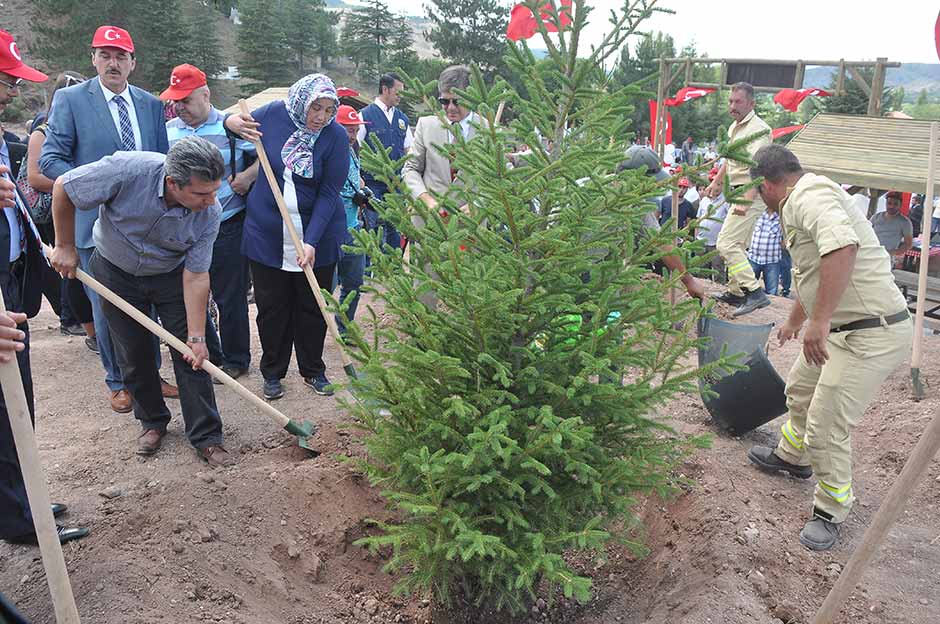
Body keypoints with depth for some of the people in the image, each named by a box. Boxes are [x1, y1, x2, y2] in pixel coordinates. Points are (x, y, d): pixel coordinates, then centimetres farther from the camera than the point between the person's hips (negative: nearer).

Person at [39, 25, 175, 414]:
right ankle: (117, 382, 22)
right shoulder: (70, 100, -3)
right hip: (97, 225, -3)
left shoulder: (151, 104, 8)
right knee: (106, 310, 5)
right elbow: (50, 159, -6)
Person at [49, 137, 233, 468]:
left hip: (171, 276, 1)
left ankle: (206, 436, 7)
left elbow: (196, 276, -19)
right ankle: (152, 421, 29)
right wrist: (65, 247, -9)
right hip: (115, 271, 0)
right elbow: (63, 188, -18)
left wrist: (197, 336, -20)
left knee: (192, 355, -4)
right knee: (134, 355, 7)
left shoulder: (210, 212, -27)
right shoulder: (128, 170, -35)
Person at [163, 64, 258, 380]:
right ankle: (209, 355, 29)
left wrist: (248, 176, -19)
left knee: (230, 298, 4)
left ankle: (236, 359, 20)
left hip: (227, 228, -5)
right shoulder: (167, 131, 8)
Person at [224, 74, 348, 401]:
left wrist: (312, 241, -21)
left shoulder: (336, 136, -12)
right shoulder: (272, 114, -6)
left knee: (312, 306, 9)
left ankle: (313, 370, 26)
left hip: (317, 234, -1)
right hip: (267, 232, 2)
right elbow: (241, 123, 16)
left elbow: (329, 194, -14)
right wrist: (232, 122, -10)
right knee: (271, 306, 8)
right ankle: (272, 372, 24)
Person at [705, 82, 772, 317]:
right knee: (736, 245, 15)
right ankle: (736, 291, 24)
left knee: (726, 243, -18)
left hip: (751, 194, -10)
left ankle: (755, 292, -20)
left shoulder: (758, 130, -16)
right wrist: (716, 182, 38)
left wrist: (745, 201, -35)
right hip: (739, 192, 10)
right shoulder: (735, 127, 16)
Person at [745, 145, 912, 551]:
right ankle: (792, 457, 50)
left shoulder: (811, 195, -18)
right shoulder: (803, 203, 16)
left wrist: (818, 320, -38)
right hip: (838, 329, 11)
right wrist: (793, 323, 44)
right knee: (800, 391, 26)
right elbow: (811, 275, 30)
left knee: (827, 427, -5)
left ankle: (831, 513, 15)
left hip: (872, 334, -11)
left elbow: (843, 246, -39)